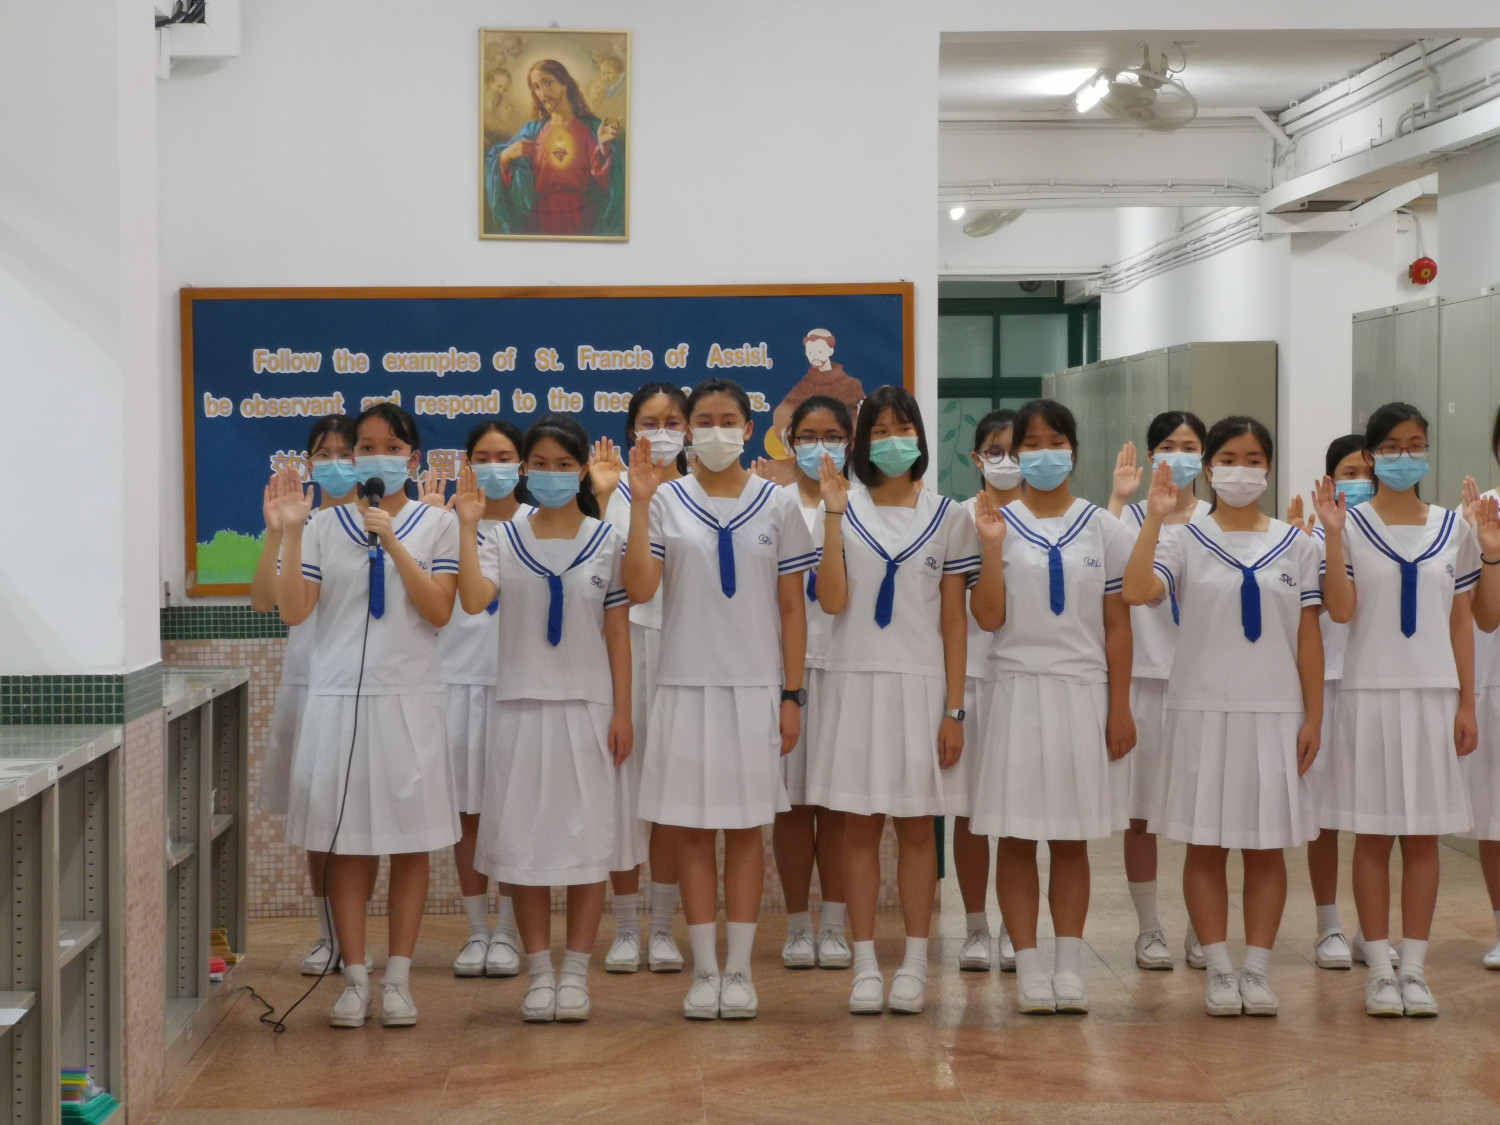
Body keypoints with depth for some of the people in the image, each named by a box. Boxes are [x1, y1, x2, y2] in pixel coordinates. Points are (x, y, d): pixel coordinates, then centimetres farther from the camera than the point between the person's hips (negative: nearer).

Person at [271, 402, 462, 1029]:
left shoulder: (436, 525, 5)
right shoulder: (325, 526, 6)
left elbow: (439, 612, -7)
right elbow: (293, 610, -3)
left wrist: (392, 543, -13)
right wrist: (290, 531, -11)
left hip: (410, 698, 0)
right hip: (339, 696, 0)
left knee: (411, 842, 2)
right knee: (348, 843, 3)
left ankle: (398, 979, 10)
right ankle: (354, 978, 10)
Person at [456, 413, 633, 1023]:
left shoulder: (607, 541, 2)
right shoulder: (502, 539, 2)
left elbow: (618, 631, 1)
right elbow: (473, 599, -16)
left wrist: (622, 711, -3)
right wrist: (467, 524, -20)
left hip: (588, 705, -1)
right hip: (522, 703, 1)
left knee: (587, 836, 2)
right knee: (524, 837, 4)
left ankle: (575, 971, 11)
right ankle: (539, 970, 14)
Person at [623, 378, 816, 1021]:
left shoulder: (776, 506, 4)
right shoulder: (667, 502, 1)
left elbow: (792, 607, 5)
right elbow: (638, 588, -11)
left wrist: (792, 695, 0)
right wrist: (639, 504, -17)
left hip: (757, 688, 0)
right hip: (687, 685, 0)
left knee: (746, 830, 5)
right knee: (693, 832, 4)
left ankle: (740, 970, 13)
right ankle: (704, 971, 12)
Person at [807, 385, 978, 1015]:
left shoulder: (947, 517, 5)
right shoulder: (843, 511, 3)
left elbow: (954, 620, 4)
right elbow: (832, 602, -8)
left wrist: (955, 709, -1)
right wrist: (833, 516, -14)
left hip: (920, 684, 0)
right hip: (854, 682, 0)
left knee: (916, 825, 4)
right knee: (860, 825, 3)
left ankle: (914, 966, 10)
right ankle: (865, 967, 9)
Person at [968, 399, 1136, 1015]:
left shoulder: (1102, 528, 5)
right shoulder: (999, 522, 1)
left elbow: (1117, 624, 5)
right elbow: (988, 618, -5)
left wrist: (1120, 707, 1)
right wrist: (991, 547, -16)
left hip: (1082, 690, 1)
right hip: (1016, 687, -1)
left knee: (1072, 839, 6)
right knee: (1017, 838, 1)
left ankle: (1069, 965, 12)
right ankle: (1028, 967, 7)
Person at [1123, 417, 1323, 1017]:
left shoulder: (1295, 545, 5)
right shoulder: (1185, 541, -1)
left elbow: (1309, 637, 5)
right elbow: (1136, 591, -20)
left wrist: (1313, 716, 1)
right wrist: (1154, 518, -25)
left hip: (1275, 713, 1)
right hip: (1202, 710, -1)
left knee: (1267, 847, 5)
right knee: (1206, 846, 3)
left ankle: (1257, 971, 12)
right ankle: (1219, 972, 11)